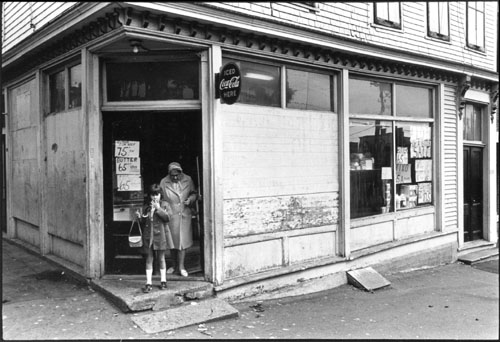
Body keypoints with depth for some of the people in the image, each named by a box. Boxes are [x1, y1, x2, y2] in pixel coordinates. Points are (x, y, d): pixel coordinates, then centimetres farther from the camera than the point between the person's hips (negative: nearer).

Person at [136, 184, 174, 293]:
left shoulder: (164, 205, 1)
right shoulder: (146, 208, 8)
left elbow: (167, 218, -13)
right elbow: (144, 223, 13)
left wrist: (158, 208, -17)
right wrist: (139, 217, -6)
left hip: (160, 235, -2)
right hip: (148, 235, 2)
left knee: (161, 258, 8)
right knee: (149, 259, 3)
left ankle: (163, 281, 20)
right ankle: (149, 283, 7)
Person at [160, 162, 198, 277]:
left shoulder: (188, 180, -2)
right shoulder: (164, 182, -6)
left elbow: (194, 193, 11)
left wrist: (190, 199, -11)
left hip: (184, 215, 0)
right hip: (170, 216, 0)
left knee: (183, 240, 1)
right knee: (172, 241, 9)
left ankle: (181, 266, 10)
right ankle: (175, 264, 26)